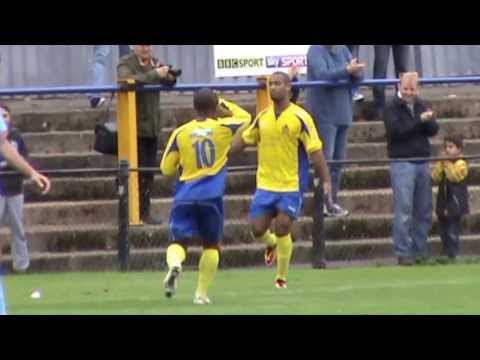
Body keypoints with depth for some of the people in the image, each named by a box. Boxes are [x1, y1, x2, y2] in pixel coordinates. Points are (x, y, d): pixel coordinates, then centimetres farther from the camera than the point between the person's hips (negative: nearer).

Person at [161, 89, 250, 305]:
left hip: (185, 196, 0)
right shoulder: (223, 128, 1)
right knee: (211, 245, 17)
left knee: (179, 242, 4)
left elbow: (166, 169, 6)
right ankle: (202, 293, 13)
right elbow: (245, 119, 23)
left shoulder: (180, 133, 1)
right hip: (212, 197, 0)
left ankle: (174, 264, -31)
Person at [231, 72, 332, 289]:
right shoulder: (263, 117, 6)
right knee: (257, 229, 2)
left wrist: (326, 180, -15)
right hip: (265, 184, 4)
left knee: (282, 230, -8)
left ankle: (281, 277, 8)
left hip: (291, 185, -4)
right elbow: (243, 140, 18)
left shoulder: (300, 118, -9)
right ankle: (272, 244, 39)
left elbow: (315, 151, -10)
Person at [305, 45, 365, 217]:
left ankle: (333, 201, 17)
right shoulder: (316, 51, -8)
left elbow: (359, 74, 6)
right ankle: (323, 202, -8)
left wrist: (355, 71, -18)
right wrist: (347, 70, -34)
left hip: (343, 113, 7)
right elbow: (322, 75, -24)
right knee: (325, 158, -10)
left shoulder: (343, 50, 12)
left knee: (339, 159, 10)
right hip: (324, 114, -7)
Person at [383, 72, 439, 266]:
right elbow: (397, 130, -18)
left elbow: (433, 130, 5)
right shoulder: (392, 108, -3)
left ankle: (419, 251, 15)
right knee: (404, 211, -8)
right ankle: (403, 253, -5)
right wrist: (420, 120, -18)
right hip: (402, 162, -6)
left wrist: (428, 120, -15)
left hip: (422, 162, 6)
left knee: (424, 211, 7)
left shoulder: (421, 106, 14)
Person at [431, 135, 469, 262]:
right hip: (443, 203, 7)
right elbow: (435, 177, 0)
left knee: (453, 232, -8)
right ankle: (446, 253, 21)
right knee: (443, 231, 12)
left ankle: (453, 255, -5)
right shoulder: (442, 163, 11)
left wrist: (447, 163, -22)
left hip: (455, 203, -7)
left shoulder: (461, 163, -10)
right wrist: (440, 163, -9)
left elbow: (454, 176, -25)